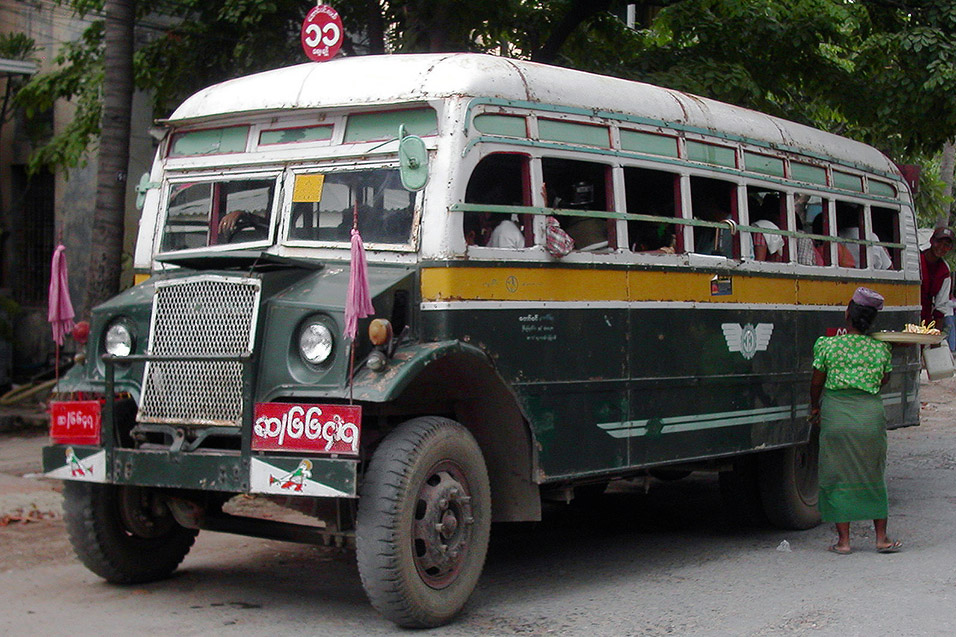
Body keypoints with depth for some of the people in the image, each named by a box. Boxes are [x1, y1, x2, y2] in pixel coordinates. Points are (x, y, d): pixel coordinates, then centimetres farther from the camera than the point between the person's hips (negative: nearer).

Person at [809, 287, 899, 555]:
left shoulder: (828, 345, -6)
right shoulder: (881, 349, 0)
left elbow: (816, 383, 3)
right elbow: (883, 381, 11)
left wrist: (815, 408, 20)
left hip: (836, 414, -2)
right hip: (870, 414, 2)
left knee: (837, 477, 8)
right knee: (873, 476, 15)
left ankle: (843, 540, 9)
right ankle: (881, 537, 19)